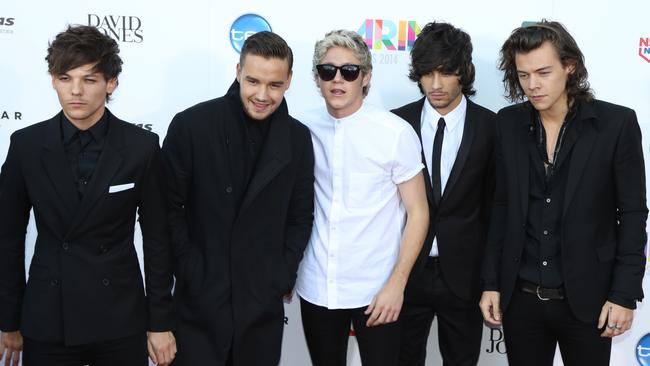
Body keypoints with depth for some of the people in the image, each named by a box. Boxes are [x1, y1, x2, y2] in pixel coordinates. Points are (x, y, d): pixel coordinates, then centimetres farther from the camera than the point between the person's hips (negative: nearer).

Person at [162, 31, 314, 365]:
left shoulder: (298, 138, 2)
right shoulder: (190, 125, -9)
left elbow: (301, 216, 9)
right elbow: (170, 209, -4)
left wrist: (283, 277, 2)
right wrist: (191, 272, -7)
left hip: (263, 305, 3)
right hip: (199, 301, -2)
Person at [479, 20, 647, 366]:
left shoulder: (616, 123, -8)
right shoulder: (509, 123, 0)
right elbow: (502, 206, 5)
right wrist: (490, 282, 3)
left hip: (587, 297, -2)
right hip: (520, 296, 3)